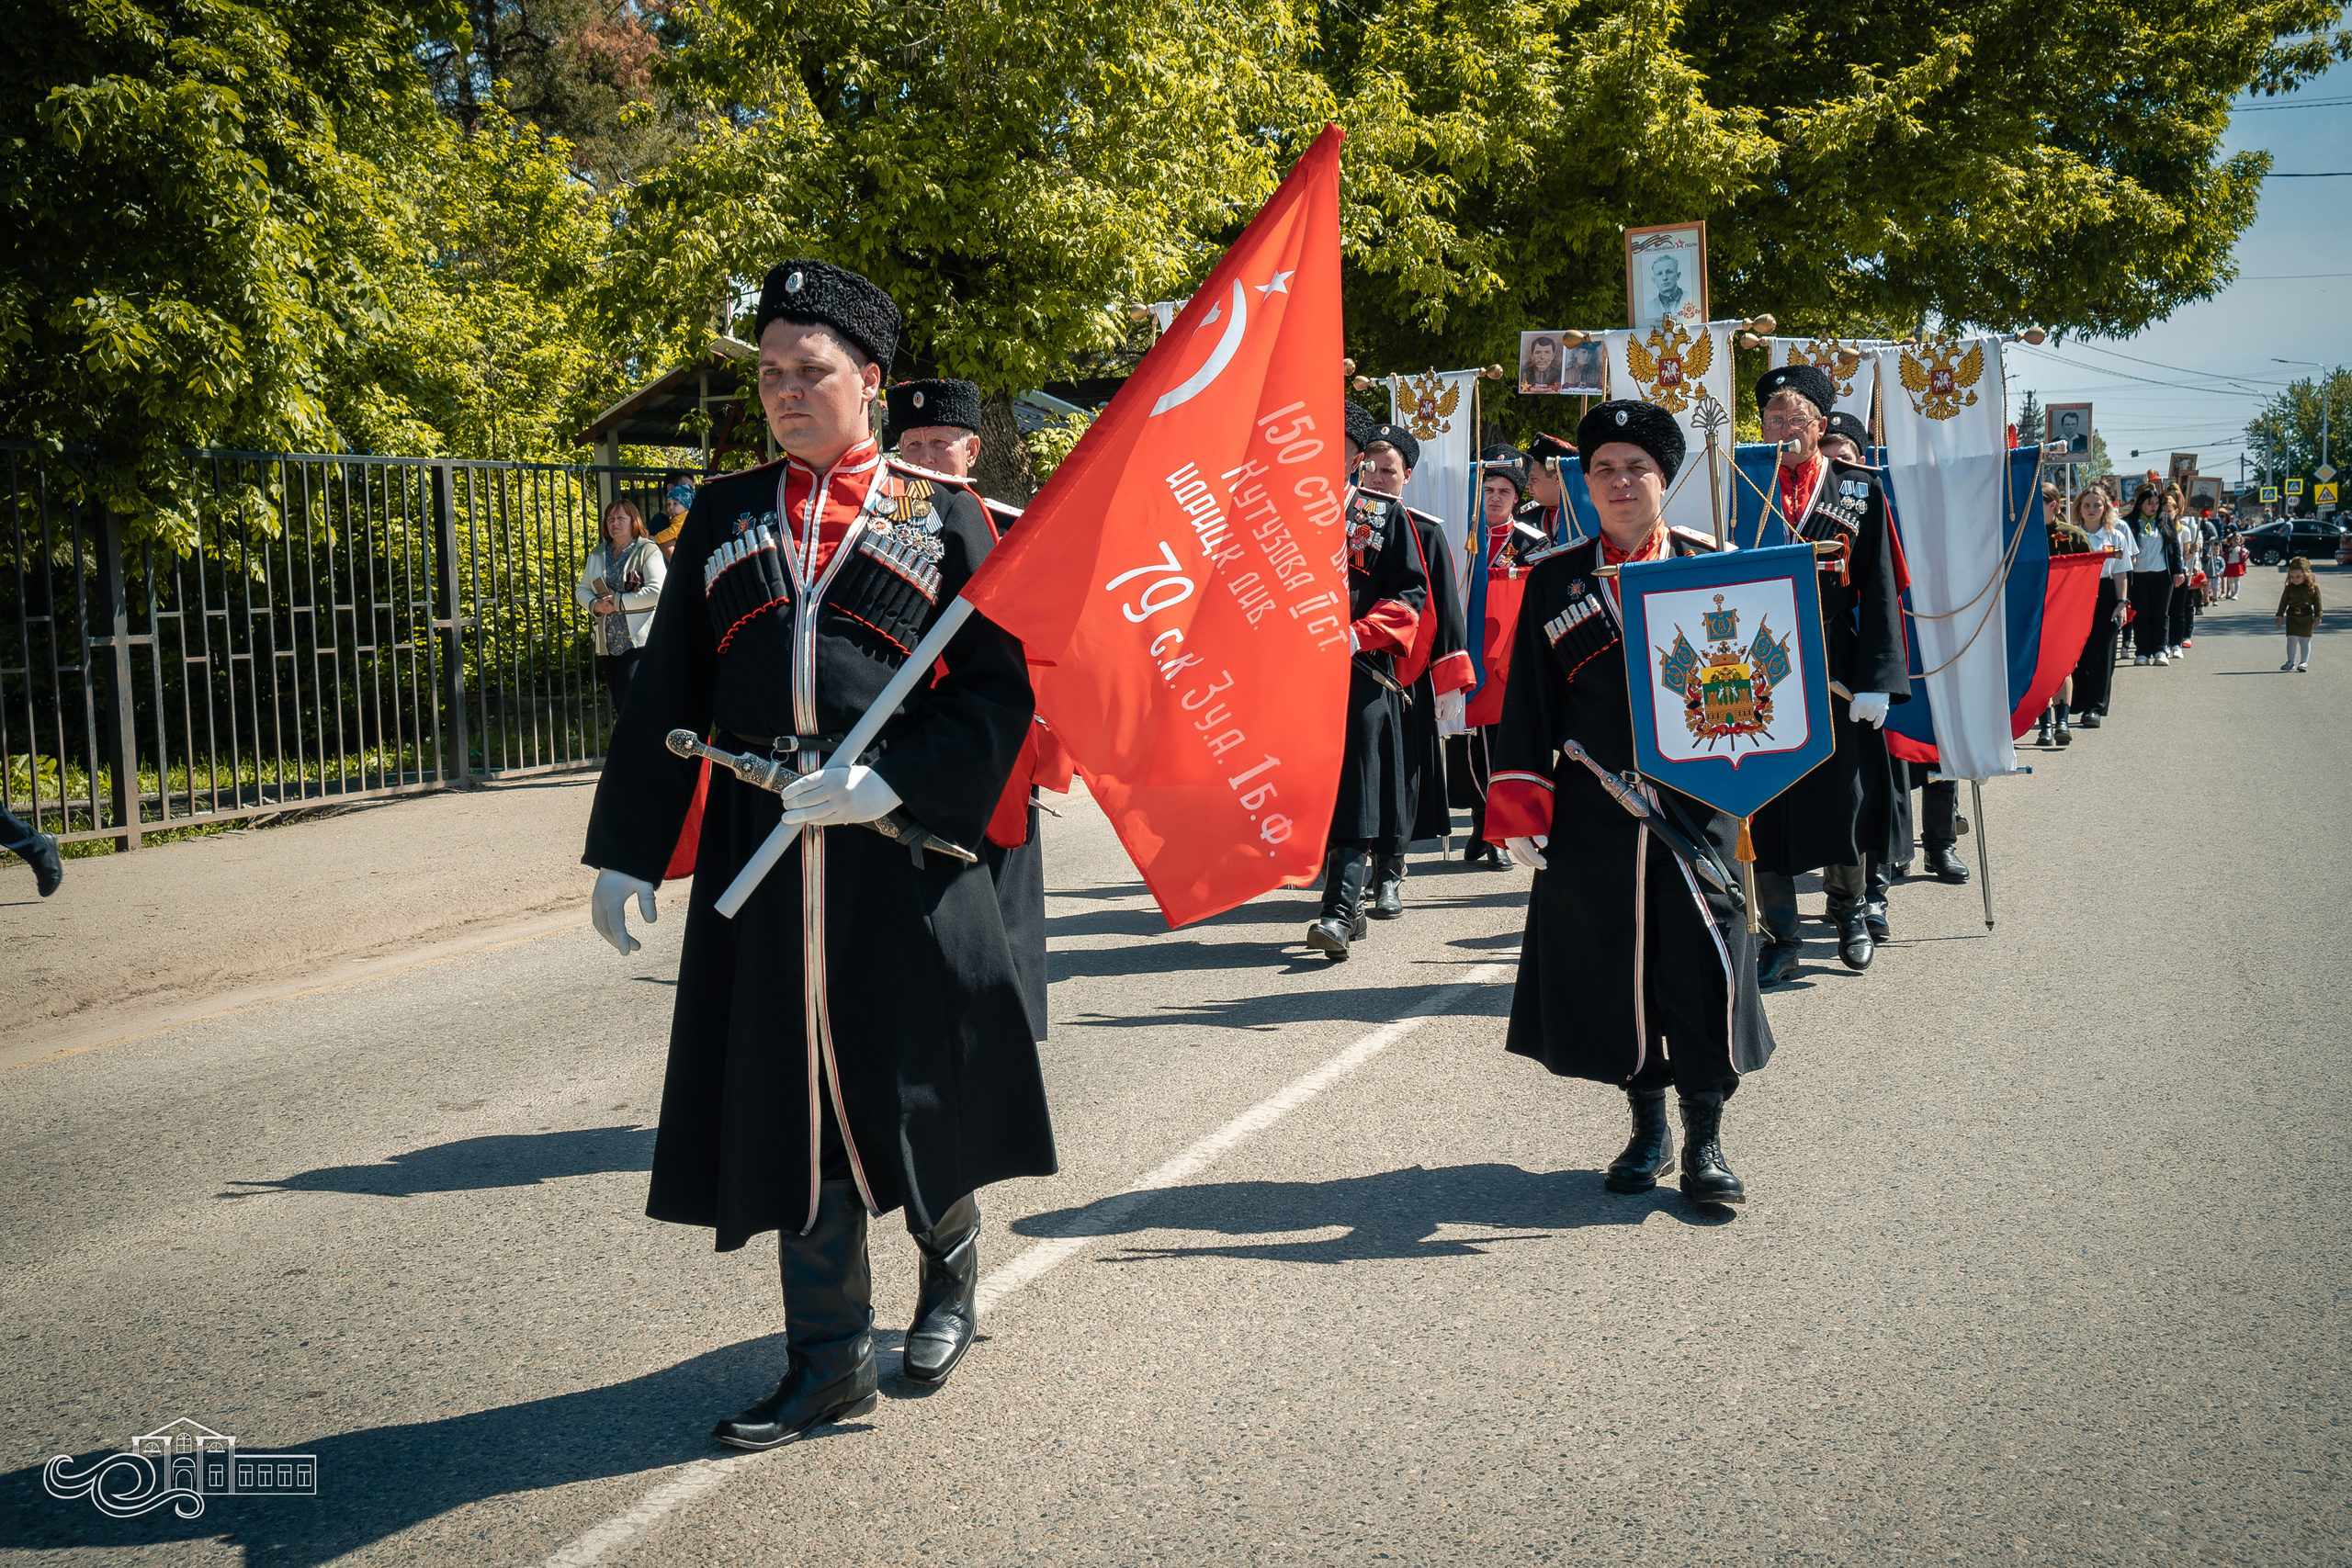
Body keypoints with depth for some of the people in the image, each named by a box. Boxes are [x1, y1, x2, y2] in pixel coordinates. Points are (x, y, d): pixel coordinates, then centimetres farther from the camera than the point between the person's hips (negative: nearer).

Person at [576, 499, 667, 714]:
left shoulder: (648, 551, -4)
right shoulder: (597, 555, 16)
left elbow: (657, 591, -16)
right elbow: (581, 589, 18)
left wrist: (618, 602, -14)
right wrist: (595, 605, -4)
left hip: (639, 640, -7)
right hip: (608, 643, 7)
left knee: (628, 696, -16)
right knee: (619, 703, 8)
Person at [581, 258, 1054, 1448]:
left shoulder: (942, 516, 2)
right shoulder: (723, 516, 11)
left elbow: (1000, 687, -3)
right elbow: (667, 692, 11)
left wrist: (892, 781, -17)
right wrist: (626, 851, 6)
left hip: (903, 855, -2)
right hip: (763, 861, 3)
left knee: (918, 1088, 7)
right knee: (792, 1101, 6)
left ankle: (948, 1253, 38)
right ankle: (829, 1361, 17)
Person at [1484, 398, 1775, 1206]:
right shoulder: (1556, 579, 7)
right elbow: (1528, 699, 7)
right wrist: (1521, 805, 0)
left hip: (1699, 806, -1)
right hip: (1595, 817, 1)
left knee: (1703, 967, -2)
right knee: (1613, 967, 7)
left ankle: (1705, 1140, 10)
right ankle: (1648, 1128, 22)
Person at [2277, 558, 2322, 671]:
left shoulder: (2313, 587, -4)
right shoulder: (2289, 588, -1)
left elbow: (2317, 602, 1)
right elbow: (2283, 602, 5)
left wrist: (2317, 617, -1)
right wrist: (2279, 616, 2)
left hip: (2306, 617, -1)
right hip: (2292, 616, 1)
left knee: (2305, 640, 6)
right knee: (2292, 639, -6)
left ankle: (2304, 662, 14)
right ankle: (2291, 662, 8)